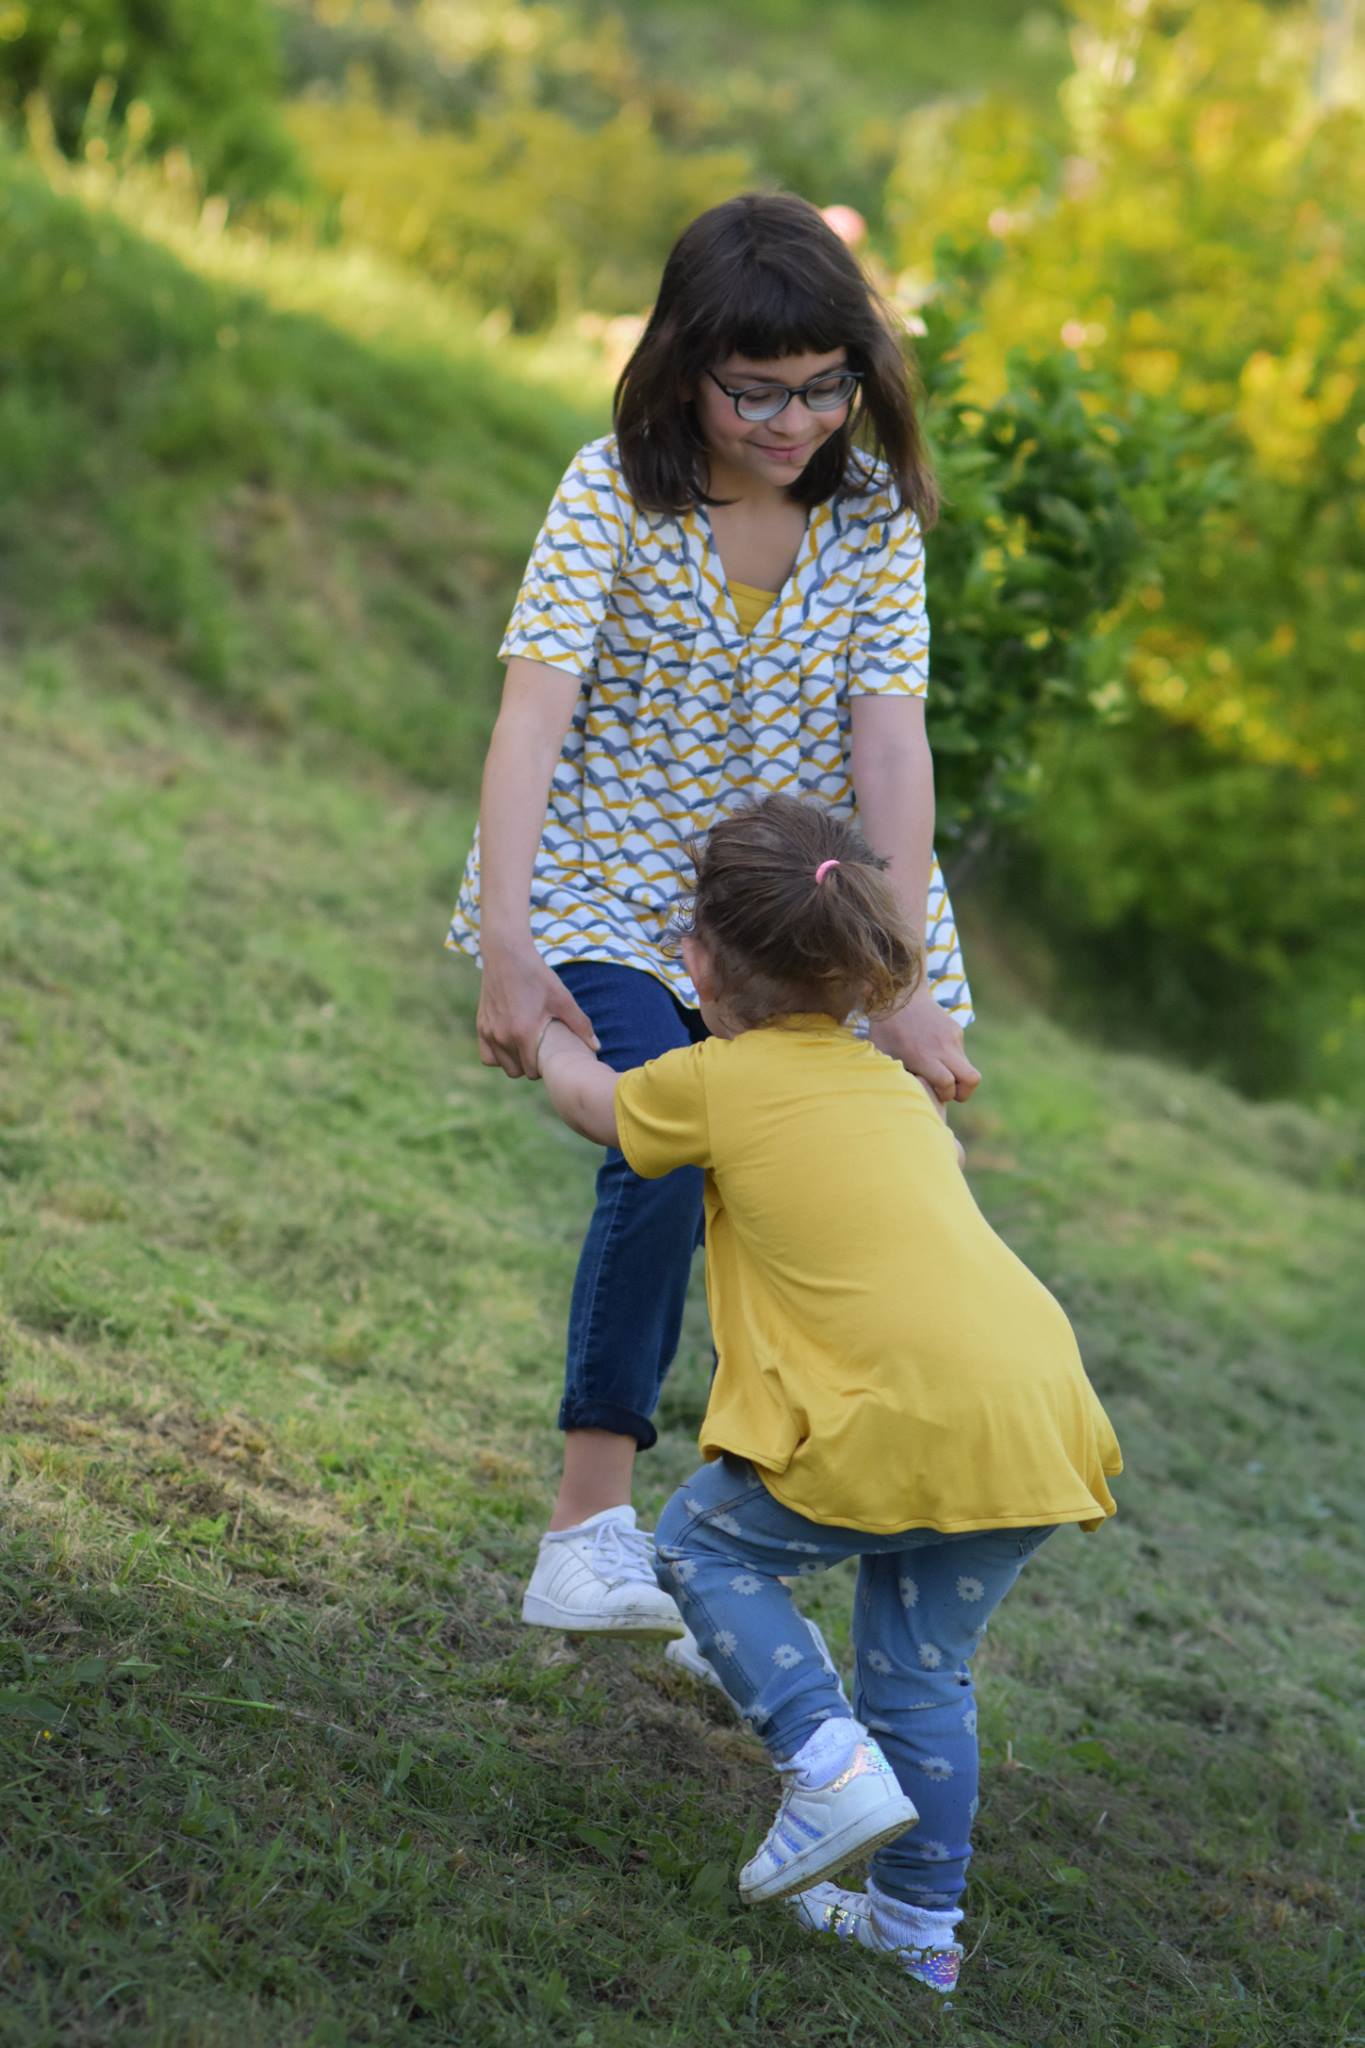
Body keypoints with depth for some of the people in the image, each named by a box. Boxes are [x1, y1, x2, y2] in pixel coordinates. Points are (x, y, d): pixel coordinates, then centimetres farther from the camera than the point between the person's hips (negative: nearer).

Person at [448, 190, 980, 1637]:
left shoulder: (875, 509, -7)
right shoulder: (614, 491, -14)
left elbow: (892, 742, -13)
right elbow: (534, 708, -22)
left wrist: (904, 979, -20)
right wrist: (505, 943, -32)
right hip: (615, 900, -3)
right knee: (664, 1150, -24)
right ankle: (589, 1530, -17)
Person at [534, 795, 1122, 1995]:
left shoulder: (715, 1081, 6)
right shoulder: (894, 1086, 23)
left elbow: (593, 1102, 29)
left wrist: (544, 1027, 49)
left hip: (914, 1419, -6)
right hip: (1040, 1413, 7)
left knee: (708, 1542, 14)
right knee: (921, 1663, 21)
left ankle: (833, 1763, -2)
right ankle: (920, 1925, 26)